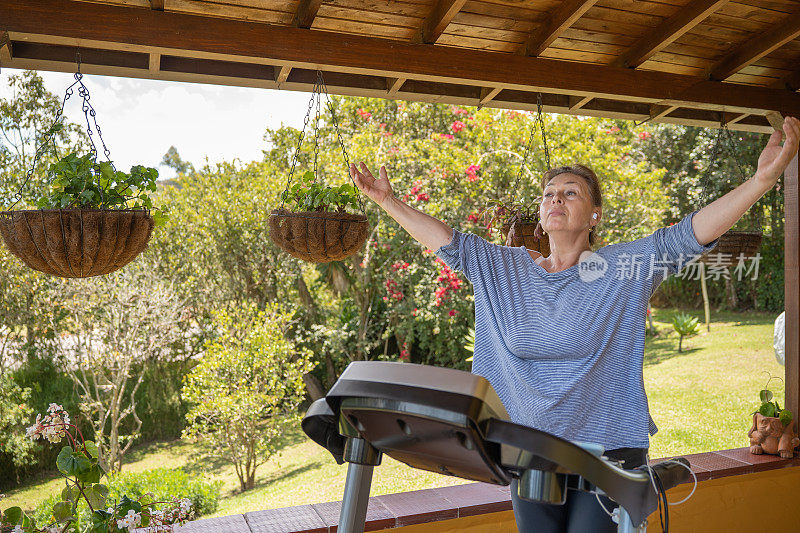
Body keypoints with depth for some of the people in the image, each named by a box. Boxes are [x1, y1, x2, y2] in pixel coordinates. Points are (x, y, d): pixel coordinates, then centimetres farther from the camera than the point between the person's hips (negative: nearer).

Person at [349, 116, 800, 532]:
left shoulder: (625, 268, -4)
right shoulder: (506, 269, 6)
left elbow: (690, 234, -14)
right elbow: (449, 242, 9)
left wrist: (763, 179, -26)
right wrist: (389, 201, 8)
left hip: (609, 449, -3)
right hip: (530, 451, 4)